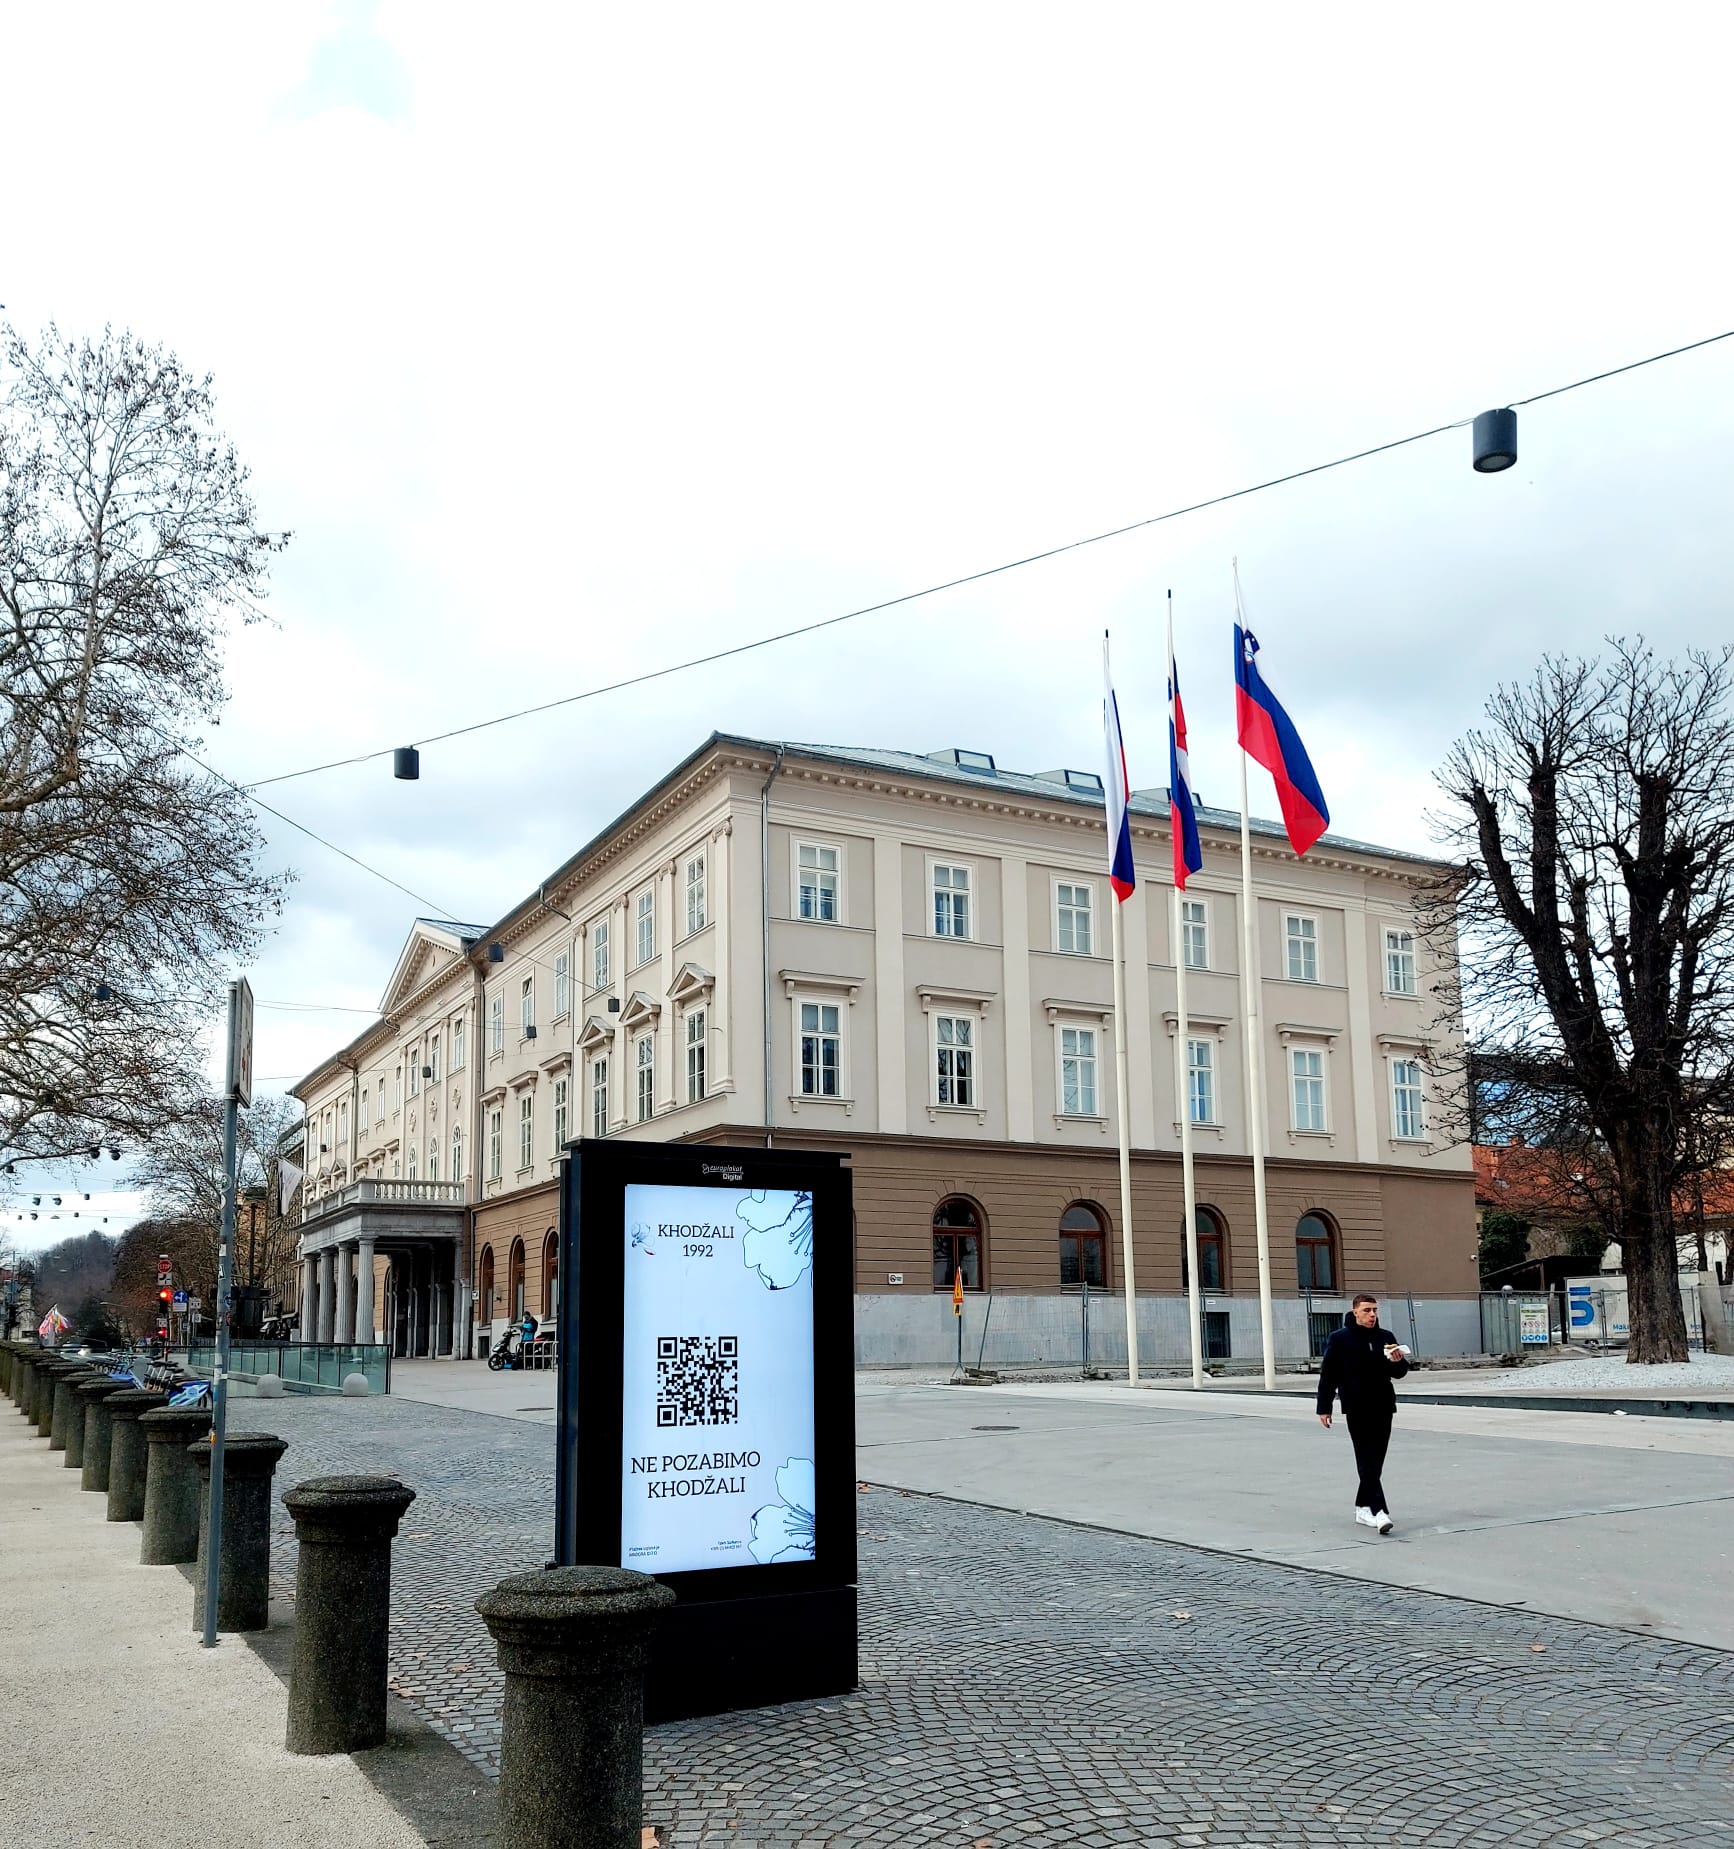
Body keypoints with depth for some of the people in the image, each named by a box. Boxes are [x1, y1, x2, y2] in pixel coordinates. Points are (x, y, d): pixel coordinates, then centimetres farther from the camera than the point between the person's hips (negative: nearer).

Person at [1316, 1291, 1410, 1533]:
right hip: (1357, 1410, -5)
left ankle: (1363, 1508, 21)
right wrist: (1324, 1408, -4)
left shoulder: (1386, 1338, 9)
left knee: (1375, 1462, 9)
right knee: (1367, 1461, -11)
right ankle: (1379, 1511, -18)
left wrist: (1398, 1362, -9)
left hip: (1383, 1408, 5)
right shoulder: (1340, 1339, -3)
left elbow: (1399, 1373, 14)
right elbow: (1327, 1375, -1)